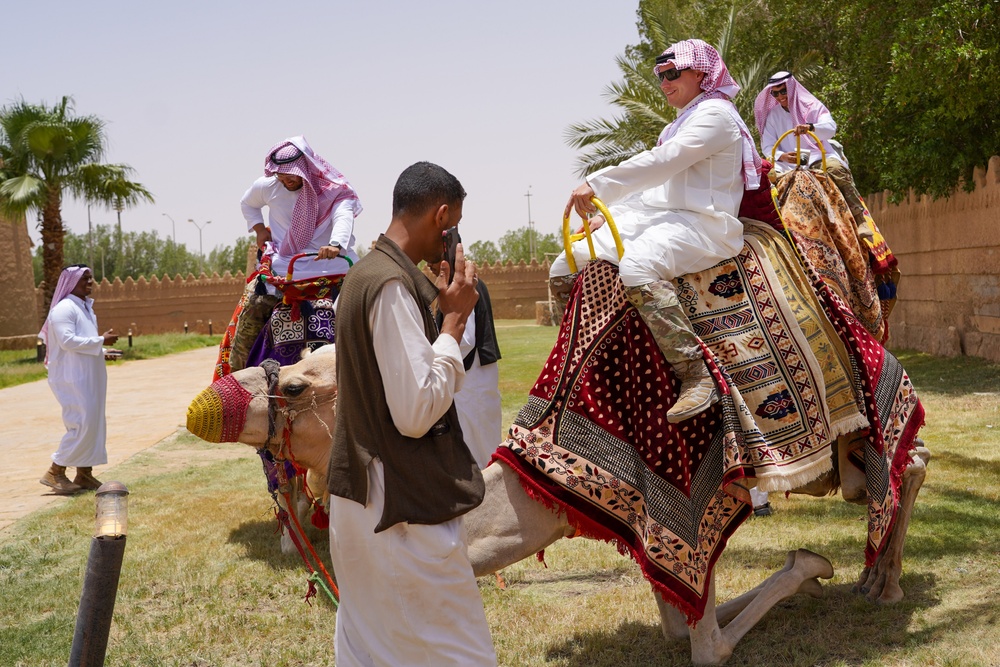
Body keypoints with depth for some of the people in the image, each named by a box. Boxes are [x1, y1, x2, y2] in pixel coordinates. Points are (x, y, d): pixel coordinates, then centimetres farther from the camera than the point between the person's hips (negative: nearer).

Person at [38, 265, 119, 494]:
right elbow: (67, 341, -23)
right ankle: (55, 472, -2)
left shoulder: (85, 307, 16)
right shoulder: (64, 308, -14)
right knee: (82, 423, -11)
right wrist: (100, 341, -19)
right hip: (73, 377, -10)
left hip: (89, 376, 10)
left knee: (93, 423, 9)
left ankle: (84, 473, 15)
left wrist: (101, 340, 6)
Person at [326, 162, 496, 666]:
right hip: (403, 512, -10)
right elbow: (416, 411, -23)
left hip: (361, 498, 10)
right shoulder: (392, 285, -19)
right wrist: (455, 320, -14)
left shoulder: (364, 274, 12)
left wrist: (443, 311, 9)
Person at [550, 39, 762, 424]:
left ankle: (697, 375, -37)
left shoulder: (715, 113, -5)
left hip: (701, 224, -10)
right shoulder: (680, 125, 26)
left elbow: (660, 162, -19)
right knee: (564, 270, -2)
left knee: (637, 266, -42)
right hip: (653, 219, 10)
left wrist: (596, 184, -22)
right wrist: (608, 214, 12)